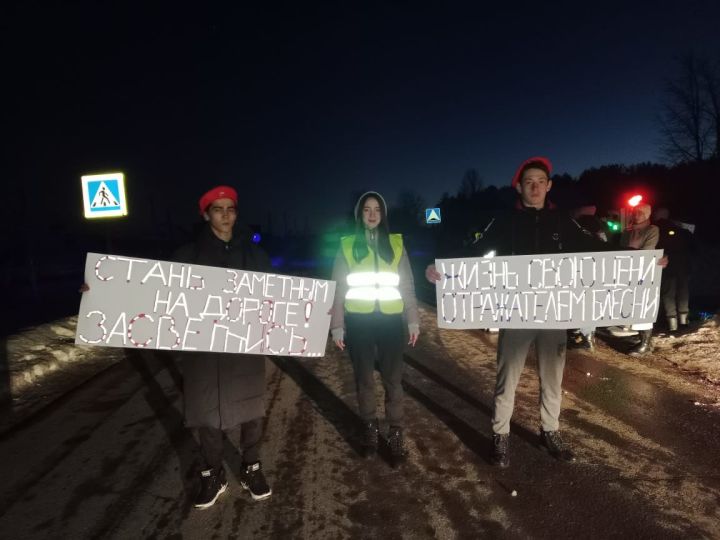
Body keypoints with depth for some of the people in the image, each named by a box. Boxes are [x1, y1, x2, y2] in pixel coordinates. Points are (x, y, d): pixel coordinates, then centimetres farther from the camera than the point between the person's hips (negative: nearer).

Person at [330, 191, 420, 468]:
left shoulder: (396, 243, 6)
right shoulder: (347, 245, 3)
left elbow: (407, 285, 7)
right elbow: (338, 288, 4)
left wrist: (413, 320, 3)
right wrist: (337, 326, 0)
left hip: (390, 320, 0)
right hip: (358, 321, 0)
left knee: (392, 378, 2)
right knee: (364, 378, 11)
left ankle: (395, 434, 17)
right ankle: (370, 429, 29)